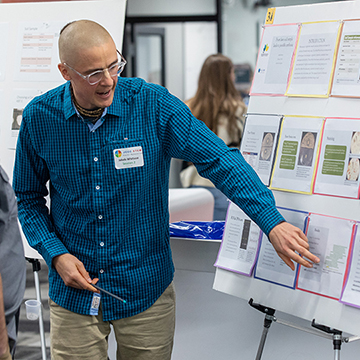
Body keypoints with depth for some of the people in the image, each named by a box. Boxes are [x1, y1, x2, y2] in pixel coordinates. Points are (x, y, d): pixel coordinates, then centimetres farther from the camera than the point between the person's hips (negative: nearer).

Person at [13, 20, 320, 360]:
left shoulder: (153, 105, -12)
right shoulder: (39, 117, -7)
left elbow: (218, 159, -14)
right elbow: (28, 197, 5)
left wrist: (273, 222, -23)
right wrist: (55, 255, -10)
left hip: (146, 289, 0)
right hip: (73, 292, 1)